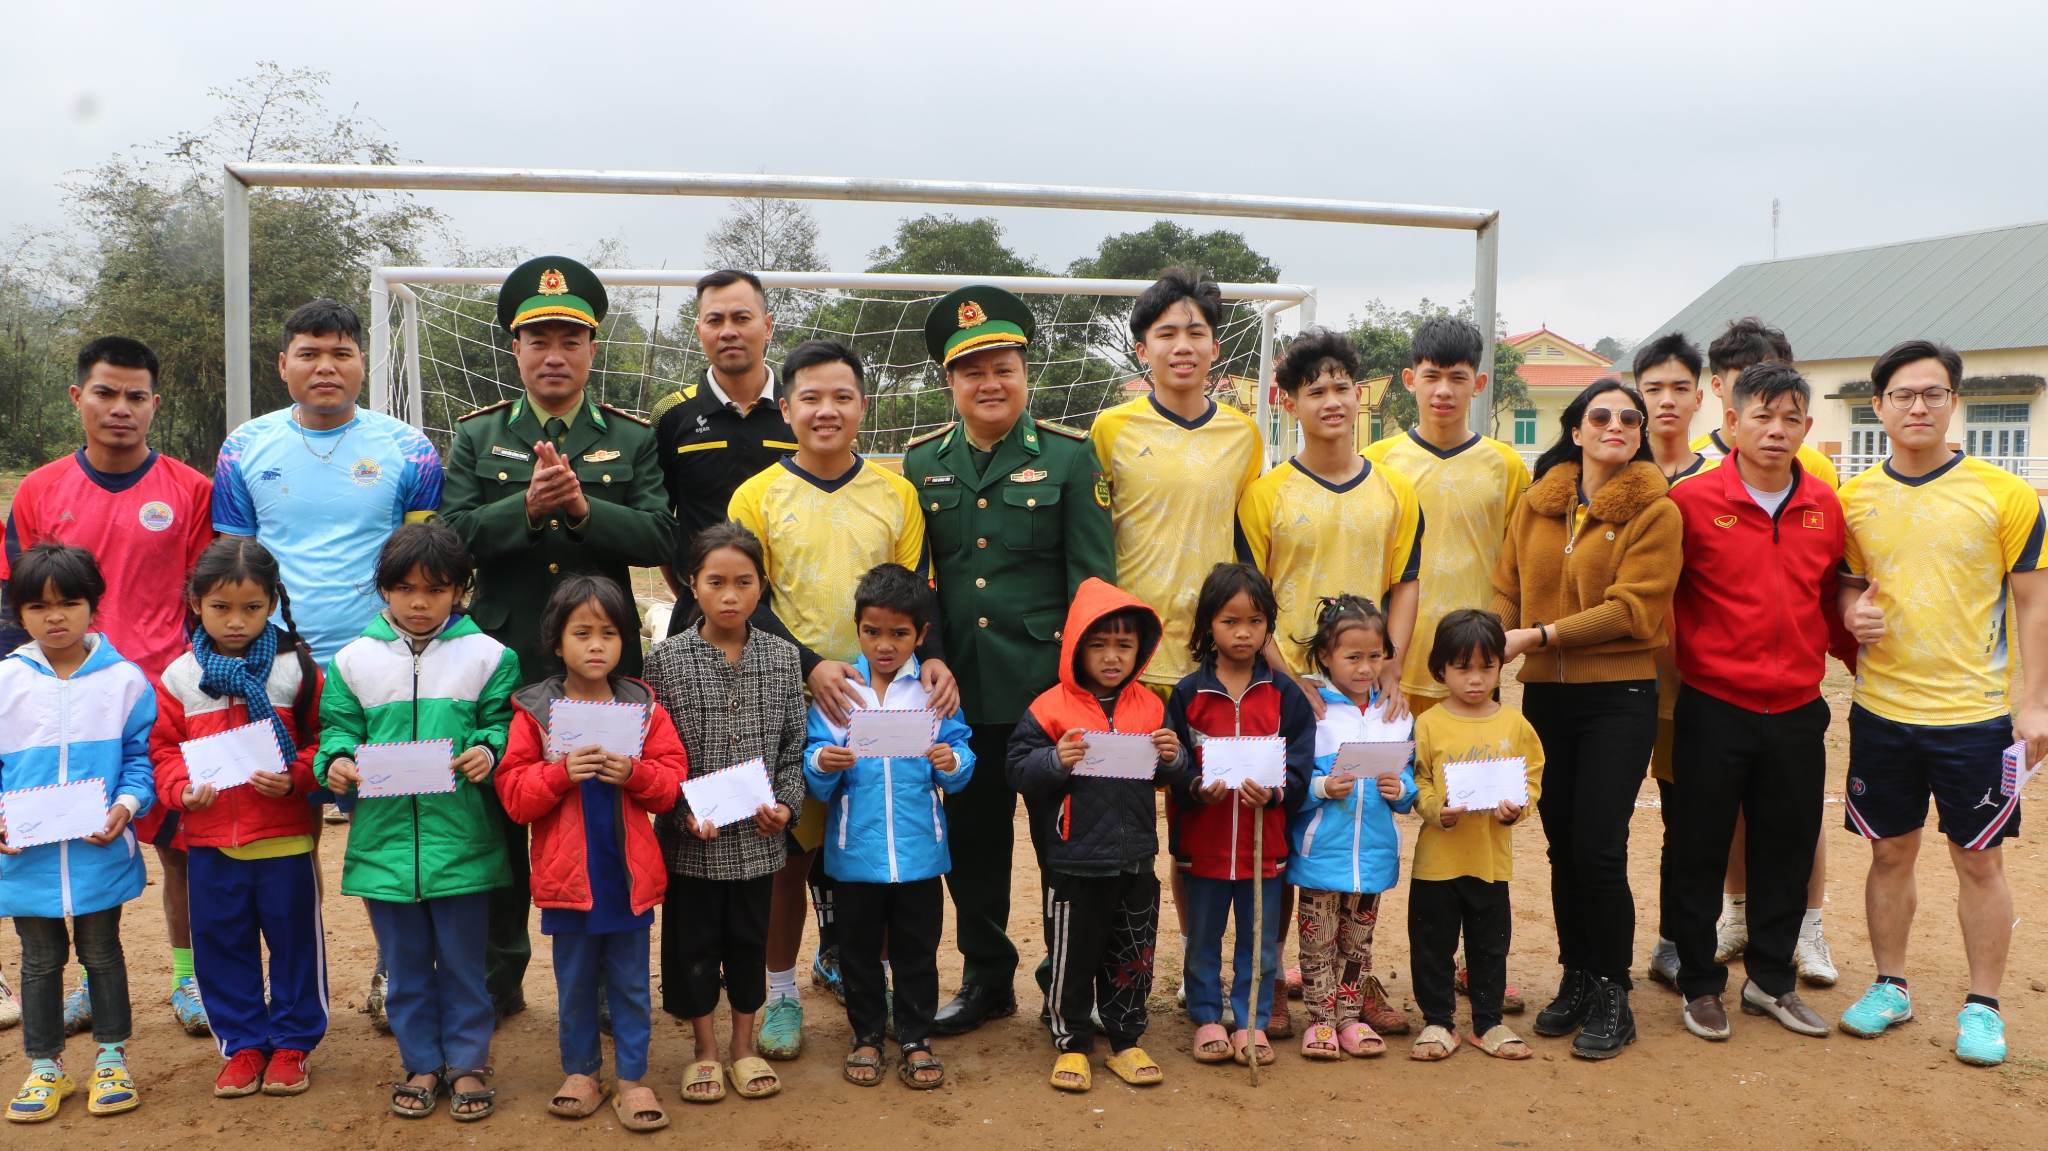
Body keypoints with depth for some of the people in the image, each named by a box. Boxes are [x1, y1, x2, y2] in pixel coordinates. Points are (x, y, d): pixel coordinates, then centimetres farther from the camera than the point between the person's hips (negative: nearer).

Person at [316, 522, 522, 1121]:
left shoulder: (487, 656, -1)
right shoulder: (354, 660, 4)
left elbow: (504, 724, 0)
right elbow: (339, 726, 7)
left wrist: (488, 751, -20)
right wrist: (336, 760, -13)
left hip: (462, 840, -2)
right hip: (384, 840, 2)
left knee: (463, 963, 10)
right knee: (406, 964, 15)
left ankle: (467, 1063, 25)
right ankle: (421, 1064, 29)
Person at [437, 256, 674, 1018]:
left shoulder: (633, 439, 6)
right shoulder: (477, 436, 8)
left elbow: (659, 538, -8)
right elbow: (452, 534, -5)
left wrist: (582, 506, -21)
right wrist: (527, 507, -21)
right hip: (503, 664, 1)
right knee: (500, 818, 11)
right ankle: (498, 976, 27)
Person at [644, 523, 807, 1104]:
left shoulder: (782, 657, -1)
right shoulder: (666, 659, -7)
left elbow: (794, 744, 4)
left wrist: (785, 804, -8)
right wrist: (684, 812, -16)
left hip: (758, 838, 2)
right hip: (690, 839, -1)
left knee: (750, 939, 14)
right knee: (692, 943, 11)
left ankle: (744, 1045, 32)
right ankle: (705, 1050, 29)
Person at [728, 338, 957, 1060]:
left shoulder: (895, 492, 5)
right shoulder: (757, 497, -1)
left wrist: (931, 657, -12)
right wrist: (811, 667, -18)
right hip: (790, 702, -1)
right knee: (789, 849, 5)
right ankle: (782, 994, 21)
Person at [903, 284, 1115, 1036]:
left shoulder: (1070, 457, 0)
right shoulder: (921, 463, 7)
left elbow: (1093, 577, -2)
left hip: (1048, 685, -3)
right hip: (958, 689, 3)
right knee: (971, 840, 12)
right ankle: (986, 978, 29)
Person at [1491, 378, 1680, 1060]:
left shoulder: (1654, 510, -4)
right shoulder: (1536, 505, 9)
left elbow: (1634, 609, -13)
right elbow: (1507, 590, 10)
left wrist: (1541, 635, -15)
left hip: (1619, 696, -4)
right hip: (1545, 695, 4)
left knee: (1598, 847, -6)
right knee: (1561, 843, 11)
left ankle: (1611, 996, 11)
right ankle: (1575, 980, 26)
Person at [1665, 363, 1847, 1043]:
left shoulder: (1825, 508, 4)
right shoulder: (1691, 501, -9)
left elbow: (1834, 598, 16)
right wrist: (1676, 663, -2)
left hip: (1797, 712, 4)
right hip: (1713, 709, -4)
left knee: (1788, 852, 13)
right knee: (1697, 853, 6)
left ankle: (1771, 980, 30)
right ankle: (1700, 985, 22)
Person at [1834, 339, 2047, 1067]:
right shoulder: (1855, 499, 3)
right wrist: (1853, 611, -9)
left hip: (1976, 714, -2)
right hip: (1882, 712, 3)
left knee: (1979, 861, 8)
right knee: (1890, 852, 12)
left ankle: (1982, 1006, 21)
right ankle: (1890, 986, 27)